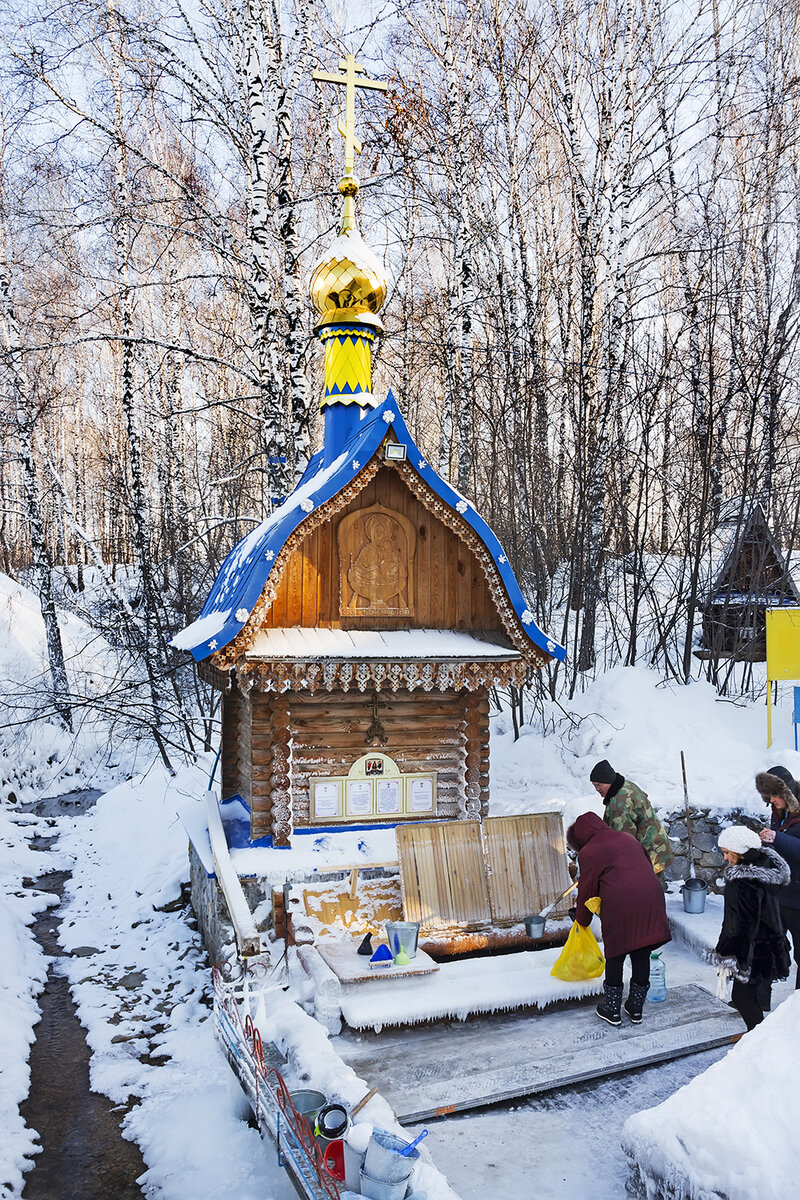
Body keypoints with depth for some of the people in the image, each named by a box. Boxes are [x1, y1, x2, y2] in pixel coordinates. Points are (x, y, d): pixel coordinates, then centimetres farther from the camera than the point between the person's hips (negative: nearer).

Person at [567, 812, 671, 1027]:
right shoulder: (627, 838, 22)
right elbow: (648, 865, 25)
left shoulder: (588, 853, 4)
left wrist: (582, 921, 22)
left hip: (620, 906, -5)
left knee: (615, 957, 11)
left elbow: (587, 891, 7)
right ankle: (636, 1009, 28)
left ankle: (612, 1010, 21)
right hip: (651, 899, 6)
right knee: (642, 956, 15)